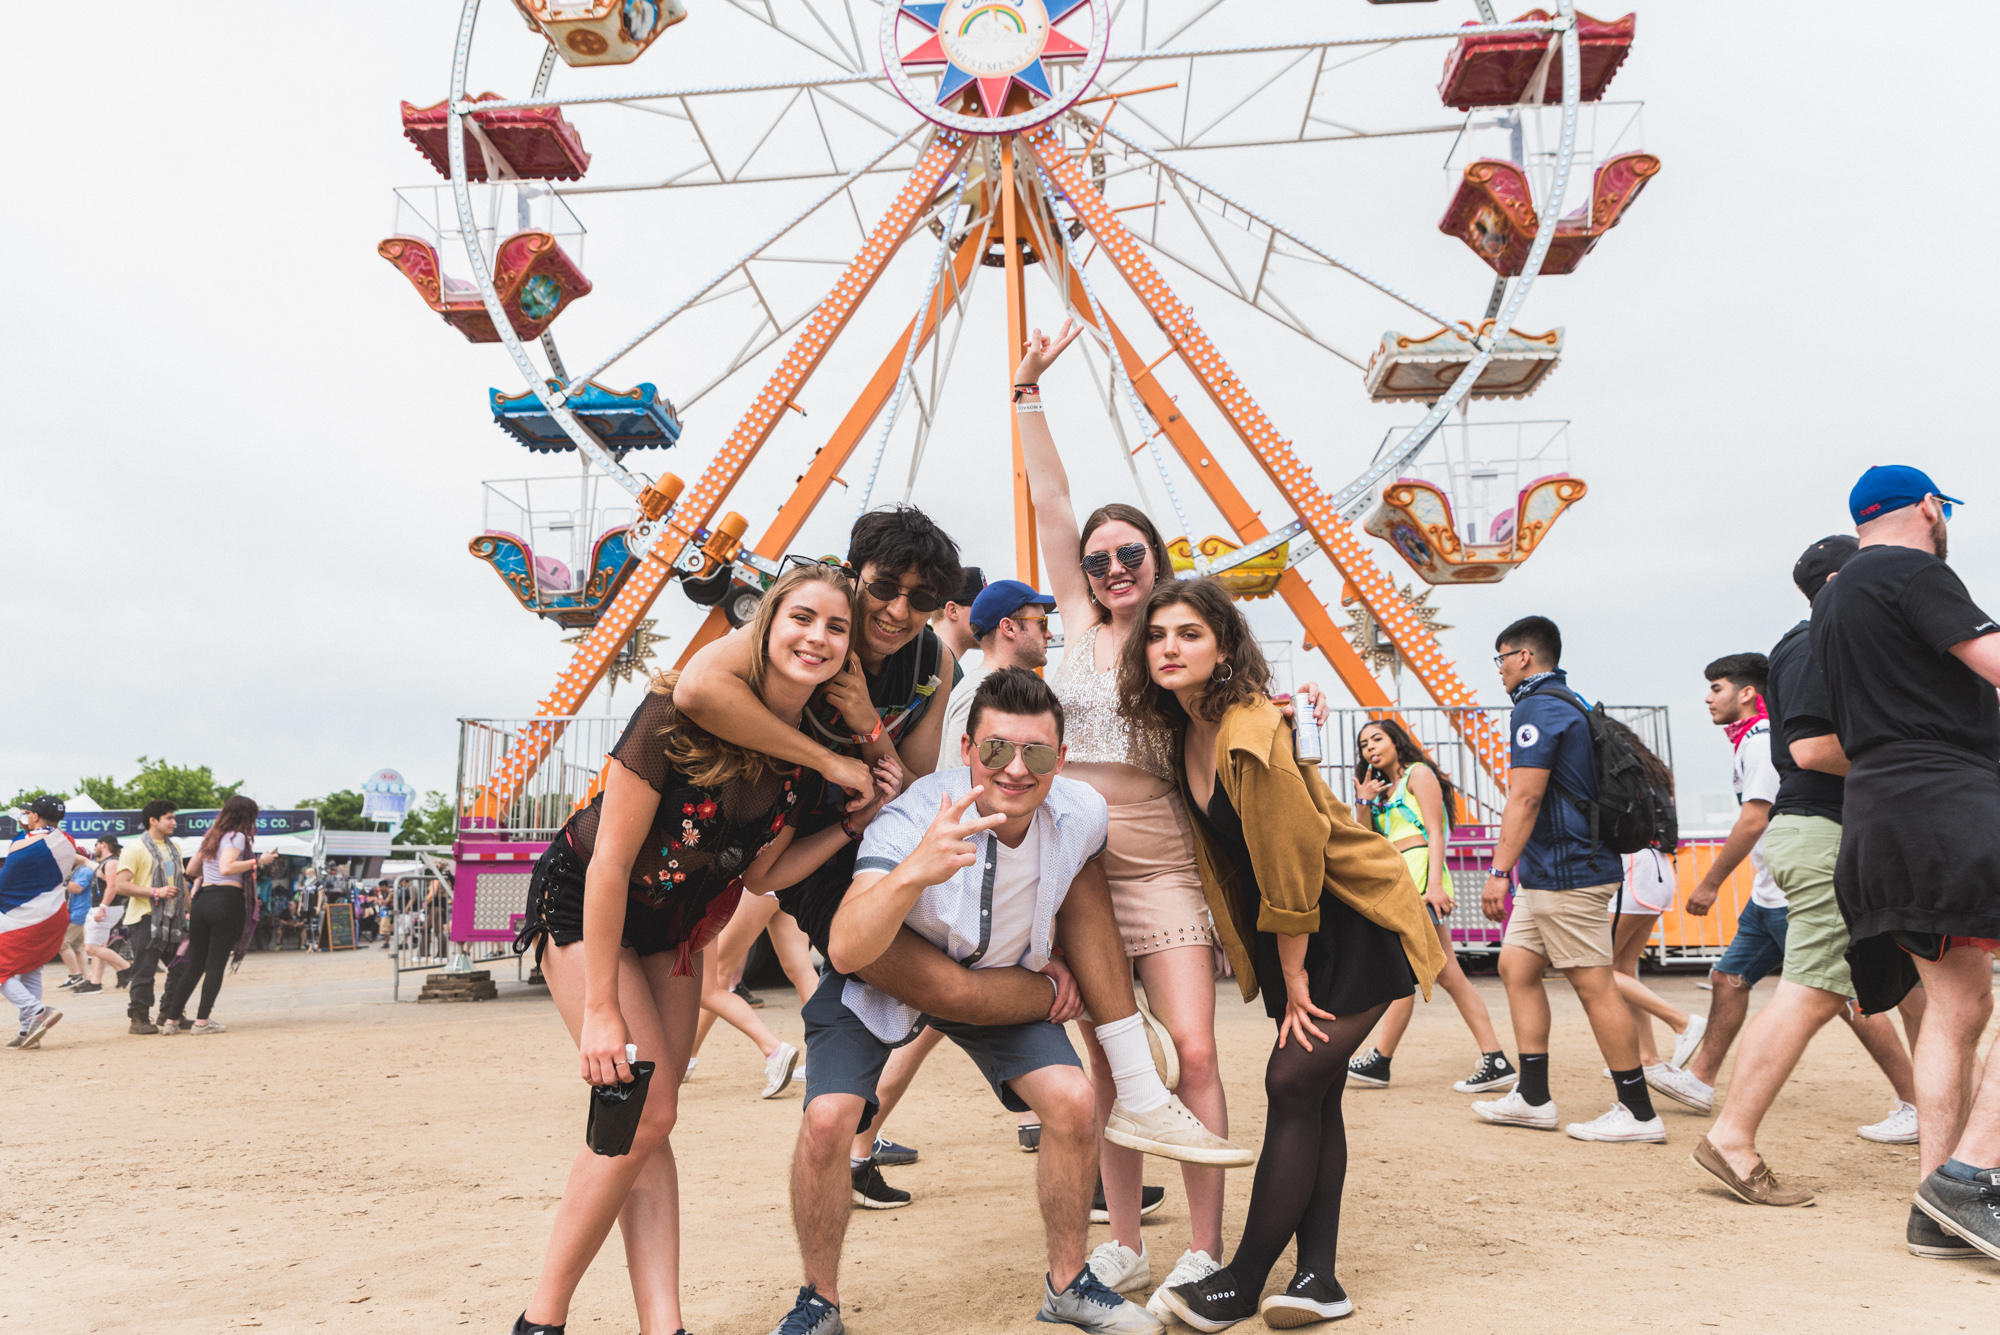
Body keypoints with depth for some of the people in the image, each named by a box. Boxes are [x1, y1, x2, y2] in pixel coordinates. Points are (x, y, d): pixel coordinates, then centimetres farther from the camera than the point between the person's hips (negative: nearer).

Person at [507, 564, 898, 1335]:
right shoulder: (681, 712, -29)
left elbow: (758, 874, -1)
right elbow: (611, 863, -25)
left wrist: (856, 821, -13)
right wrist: (600, 1010, -23)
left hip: (674, 923, 6)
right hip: (582, 904, -6)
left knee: (651, 1123, 4)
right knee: (644, 1113, -13)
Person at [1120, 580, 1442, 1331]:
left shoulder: (1253, 733, -26)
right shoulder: (1185, 732, 0)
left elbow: (1291, 859, -22)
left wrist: (1295, 982, -14)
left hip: (1358, 923, -8)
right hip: (1295, 929, 8)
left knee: (1293, 1083, -7)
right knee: (1314, 1090, 7)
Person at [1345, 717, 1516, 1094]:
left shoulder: (1418, 773, 1)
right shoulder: (1384, 789, 24)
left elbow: (1435, 832, -9)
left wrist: (1434, 883, -20)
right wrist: (1365, 802, 6)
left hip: (1420, 876, -9)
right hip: (1401, 881, 9)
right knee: (1449, 975, 4)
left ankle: (1380, 1062, -2)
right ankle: (1495, 1062, 3)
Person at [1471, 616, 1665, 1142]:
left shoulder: (1538, 707, -13)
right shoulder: (1570, 704, 19)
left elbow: (1525, 799, -19)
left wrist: (1499, 871, -18)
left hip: (1567, 871, -11)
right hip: (1551, 872, 11)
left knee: (1593, 984, -5)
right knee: (1516, 966, 11)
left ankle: (1638, 1112, 3)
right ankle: (1533, 1098, 14)